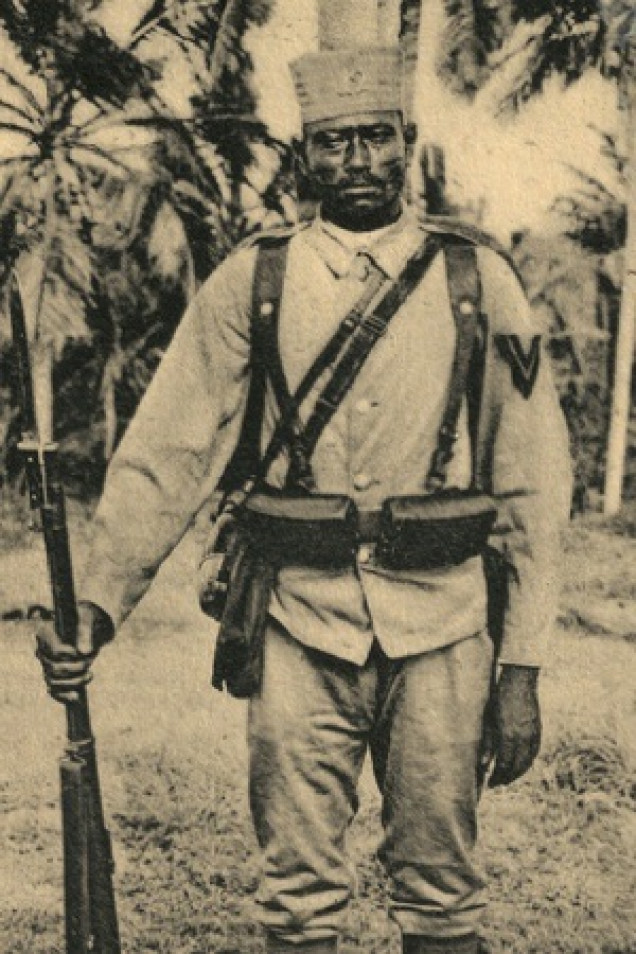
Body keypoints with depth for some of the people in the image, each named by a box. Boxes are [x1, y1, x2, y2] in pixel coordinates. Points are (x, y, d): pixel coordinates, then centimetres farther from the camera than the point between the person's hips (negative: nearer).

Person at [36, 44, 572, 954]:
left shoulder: (479, 281, 1)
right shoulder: (250, 283, 1)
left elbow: (531, 484, 2)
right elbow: (164, 455, -1)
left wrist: (523, 666, -1)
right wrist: (96, 601, -13)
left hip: (442, 637, 0)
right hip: (300, 633, 0)